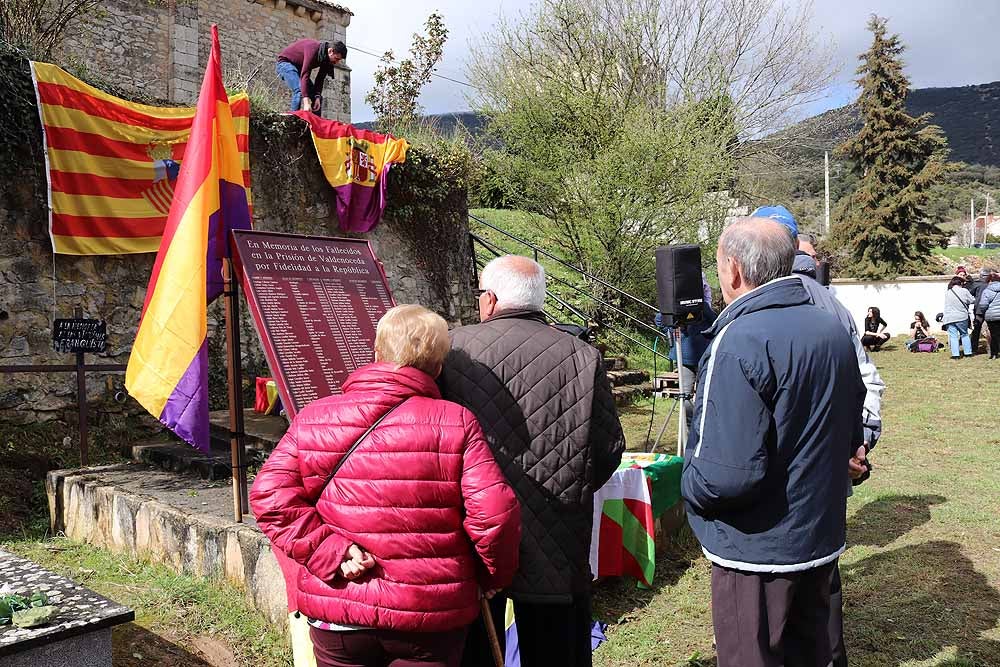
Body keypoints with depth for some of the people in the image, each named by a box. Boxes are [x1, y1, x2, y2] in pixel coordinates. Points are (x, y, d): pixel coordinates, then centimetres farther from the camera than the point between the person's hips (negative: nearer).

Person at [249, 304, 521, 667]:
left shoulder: (312, 418, -2)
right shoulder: (455, 423, -10)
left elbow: (270, 496, -11)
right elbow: (495, 515, -15)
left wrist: (330, 553, -11)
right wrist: (495, 576, 3)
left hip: (337, 613, 2)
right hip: (431, 618, -2)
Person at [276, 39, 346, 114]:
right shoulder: (313, 50, -34)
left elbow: (320, 79, -8)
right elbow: (305, 75, -41)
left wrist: (317, 97, -24)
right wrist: (306, 102, -49)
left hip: (299, 67, 8)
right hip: (285, 62, -8)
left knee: (317, 96, 0)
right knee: (300, 90, -30)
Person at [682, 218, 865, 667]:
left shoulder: (739, 342, -24)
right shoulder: (833, 330, 2)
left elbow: (728, 474, -29)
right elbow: (851, 436, 13)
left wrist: (688, 485, -10)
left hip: (757, 547, -8)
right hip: (823, 538, 8)